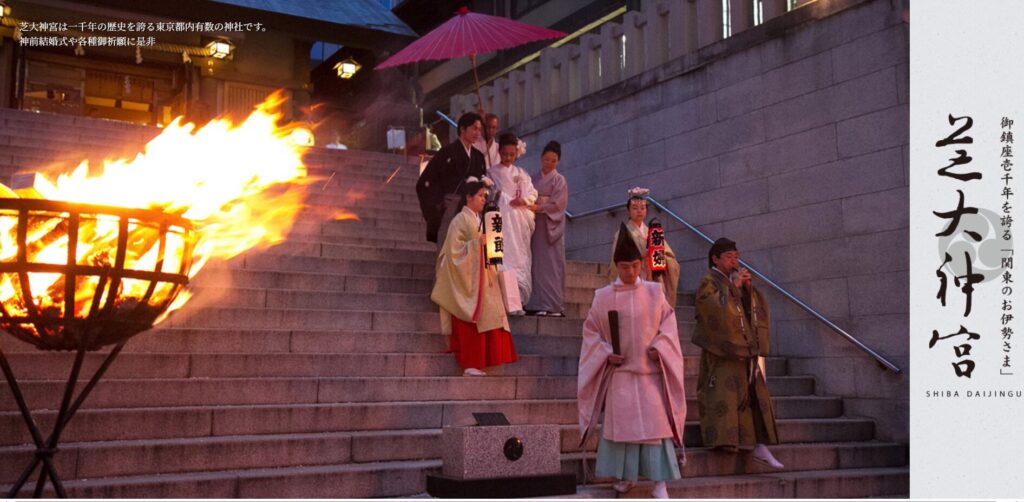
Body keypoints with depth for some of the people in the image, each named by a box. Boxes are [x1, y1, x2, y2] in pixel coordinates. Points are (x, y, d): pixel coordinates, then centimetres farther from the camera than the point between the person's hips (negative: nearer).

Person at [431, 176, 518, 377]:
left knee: (483, 319, 4)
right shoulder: (461, 220, -7)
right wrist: (477, 244, -19)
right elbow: (454, 248, -14)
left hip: (482, 278, 8)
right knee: (470, 322, -8)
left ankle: (476, 363, 8)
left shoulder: (479, 220, 16)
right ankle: (469, 364, -5)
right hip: (467, 277, -8)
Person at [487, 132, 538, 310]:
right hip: (503, 216, -4)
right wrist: (510, 201, -11)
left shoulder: (521, 173, 19)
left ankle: (519, 299, -3)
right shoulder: (492, 172, 9)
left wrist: (524, 200, -8)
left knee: (521, 258, -2)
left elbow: (532, 193, 10)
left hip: (521, 218, 4)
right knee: (507, 255, -15)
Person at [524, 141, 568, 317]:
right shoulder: (534, 179, 16)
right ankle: (538, 304, -2)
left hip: (552, 227, -3)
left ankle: (551, 305, -9)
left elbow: (558, 203, -7)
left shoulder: (559, 180, 4)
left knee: (551, 263, -7)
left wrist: (538, 208, -18)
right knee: (538, 263, -1)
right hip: (535, 226, 3)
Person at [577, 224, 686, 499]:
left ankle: (659, 483, -3)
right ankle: (624, 476, 16)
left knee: (655, 423, -6)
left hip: (650, 371, 0)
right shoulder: (603, 296, 1)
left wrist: (659, 346, -8)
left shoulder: (654, 292, 2)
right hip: (619, 372, 0)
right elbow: (591, 330, 6)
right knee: (621, 422, 1)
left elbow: (668, 322, 7)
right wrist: (605, 353, -7)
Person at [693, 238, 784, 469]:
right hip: (723, 350, -7)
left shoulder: (739, 280, 19)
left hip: (746, 348, 7)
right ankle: (723, 439, -7)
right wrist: (734, 287, -15)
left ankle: (760, 445, 2)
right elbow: (718, 309, -21)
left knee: (757, 395, 2)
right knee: (724, 392, -11)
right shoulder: (708, 282, -3)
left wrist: (749, 288, -1)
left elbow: (759, 309, 14)